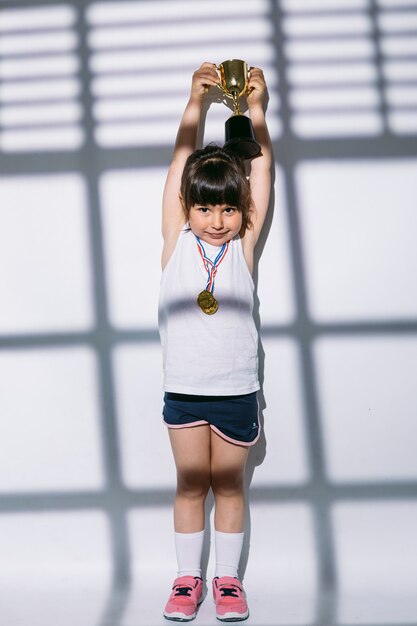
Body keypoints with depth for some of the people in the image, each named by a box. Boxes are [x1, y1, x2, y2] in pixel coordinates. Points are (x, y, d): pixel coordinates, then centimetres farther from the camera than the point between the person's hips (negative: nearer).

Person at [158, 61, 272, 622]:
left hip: (236, 389, 0)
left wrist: (256, 108, 0)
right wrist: (197, 98, -2)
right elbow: (182, 158, -2)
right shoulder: (176, 241, -1)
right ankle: (188, 578, 22)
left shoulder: (243, 245, -1)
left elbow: (261, 166, -1)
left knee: (229, 485, 9)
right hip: (183, 388, 0)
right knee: (191, 484, 10)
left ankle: (228, 579, 22)